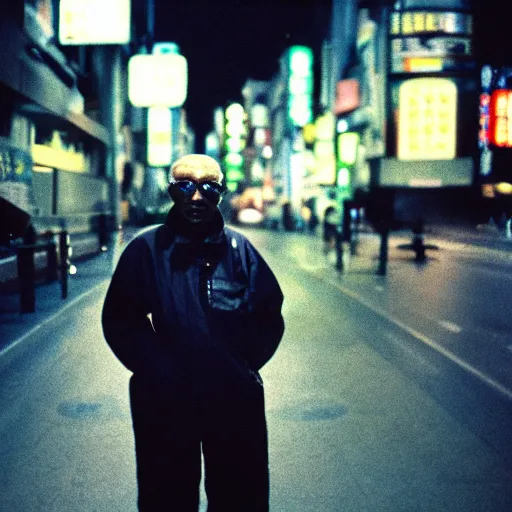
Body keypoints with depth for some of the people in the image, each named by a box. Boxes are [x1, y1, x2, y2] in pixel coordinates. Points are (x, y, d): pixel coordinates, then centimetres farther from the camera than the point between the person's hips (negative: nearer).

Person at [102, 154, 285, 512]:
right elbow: (119, 320, 0)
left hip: (236, 402, 1)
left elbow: (270, 316, 6)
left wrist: (242, 367, -5)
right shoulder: (147, 250, -3)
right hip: (165, 403, -1)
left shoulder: (240, 250, 1)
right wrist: (158, 371, -8)